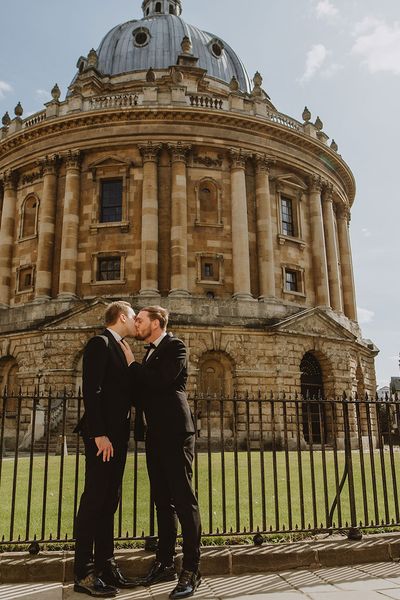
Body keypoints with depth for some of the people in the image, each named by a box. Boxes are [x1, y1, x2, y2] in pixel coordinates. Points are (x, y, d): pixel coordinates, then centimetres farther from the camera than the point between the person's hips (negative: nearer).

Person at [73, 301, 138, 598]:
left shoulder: (120, 349, 19)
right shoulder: (100, 343, -8)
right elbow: (91, 391, -17)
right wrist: (99, 434, -21)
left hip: (117, 436, 9)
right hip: (102, 435, -9)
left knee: (109, 501, 11)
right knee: (94, 500, -4)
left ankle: (106, 566, 19)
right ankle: (84, 573, 5)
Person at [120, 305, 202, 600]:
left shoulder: (175, 346, -6)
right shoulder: (151, 353, 19)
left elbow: (160, 381, -21)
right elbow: (143, 391, 18)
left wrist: (132, 363, -8)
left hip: (174, 432, -9)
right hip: (156, 434, 9)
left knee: (184, 499, -4)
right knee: (163, 500, 14)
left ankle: (191, 571, 2)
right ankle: (165, 564, 24)